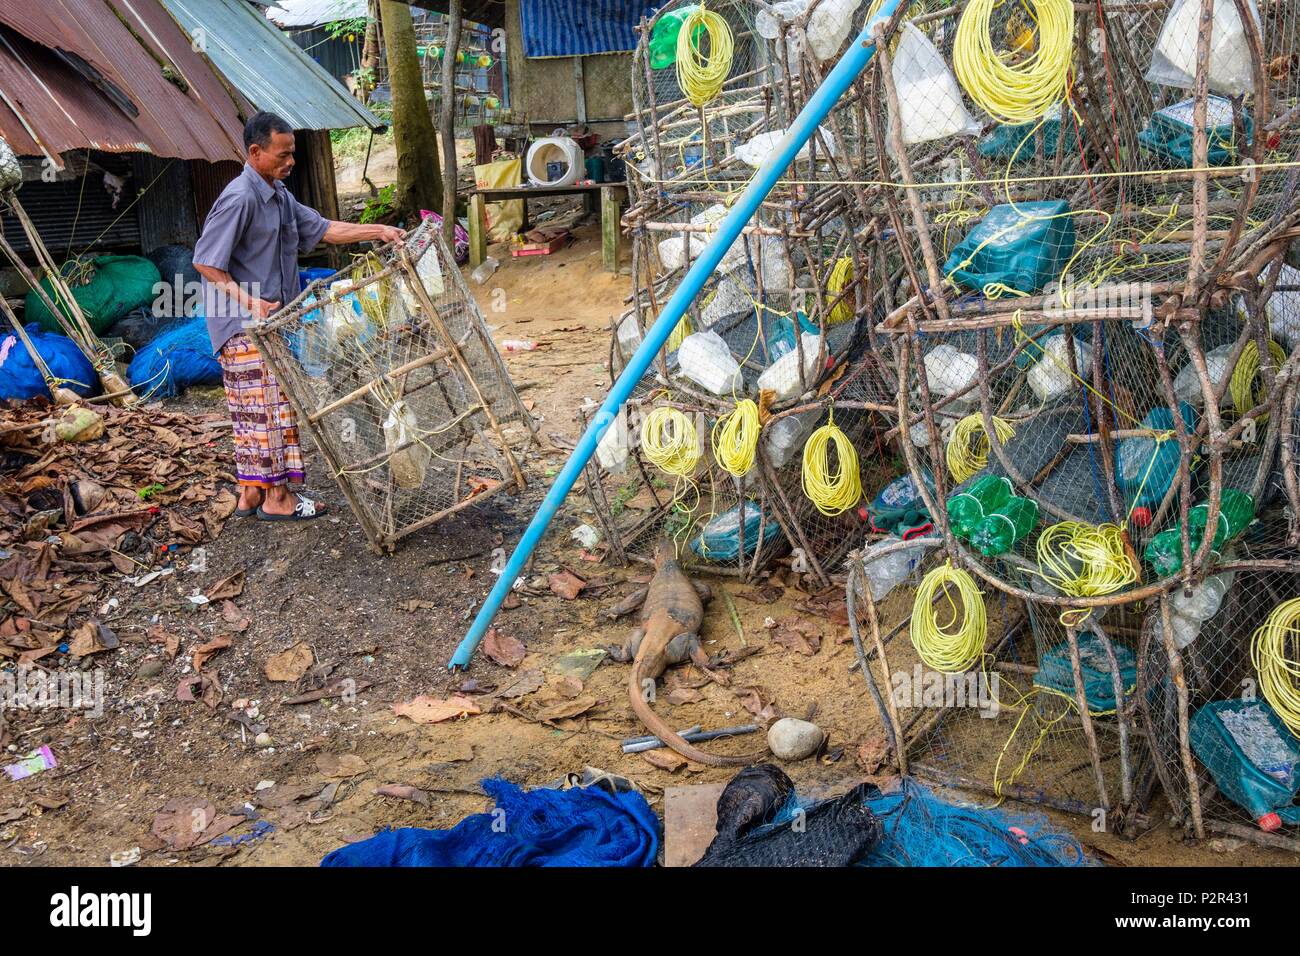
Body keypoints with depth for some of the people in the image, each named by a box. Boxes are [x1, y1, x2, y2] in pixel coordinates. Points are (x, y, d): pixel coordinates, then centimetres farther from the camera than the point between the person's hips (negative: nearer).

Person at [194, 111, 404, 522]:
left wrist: (379, 231, 9)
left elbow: (322, 229, 17)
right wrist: (250, 302, -26)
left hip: (271, 322, 10)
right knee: (267, 407, -5)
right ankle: (277, 498, 3)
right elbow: (206, 262, -18)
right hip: (244, 325, -10)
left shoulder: (279, 196, 13)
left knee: (258, 409, 13)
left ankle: (252, 493, 20)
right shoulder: (239, 199, -17)